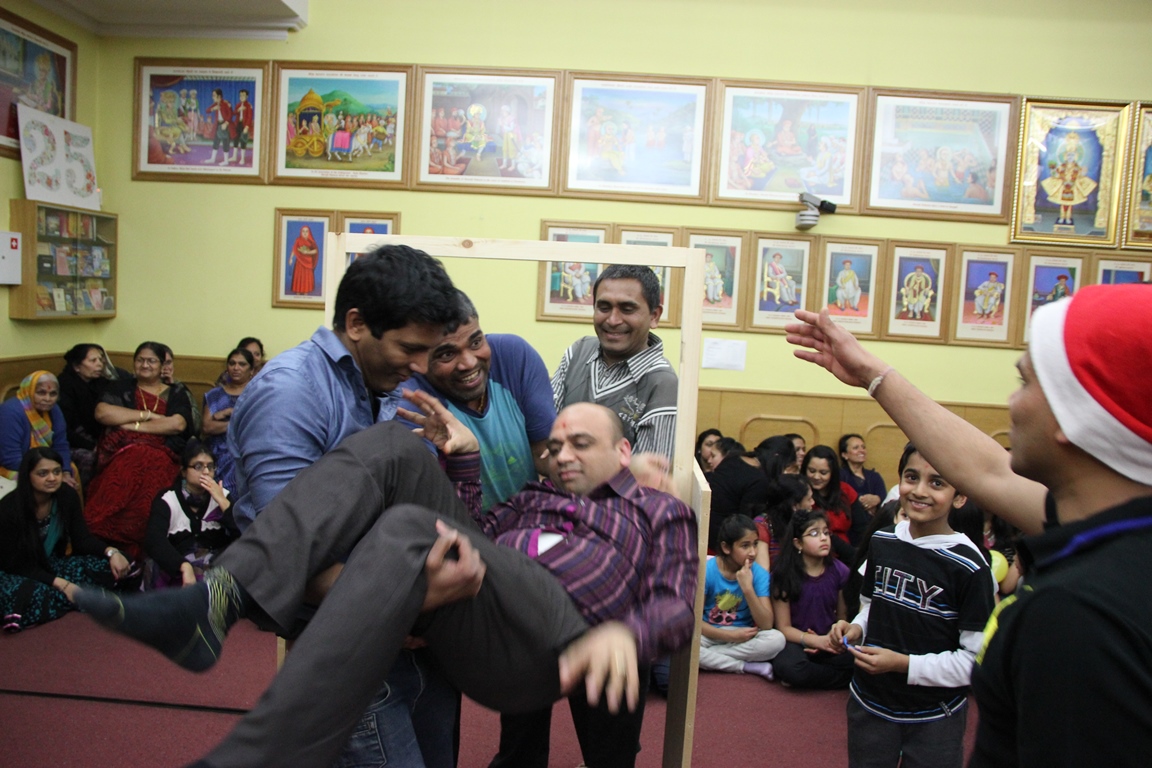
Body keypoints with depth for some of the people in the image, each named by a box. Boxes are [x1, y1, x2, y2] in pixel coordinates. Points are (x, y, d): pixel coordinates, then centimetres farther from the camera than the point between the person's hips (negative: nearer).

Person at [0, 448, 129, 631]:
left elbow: (82, 539, -6)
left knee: (108, 566, -20)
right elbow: (16, 564, -21)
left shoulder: (67, 495, -11)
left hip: (51, 564, 6)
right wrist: (61, 584, -30)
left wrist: (111, 551, -28)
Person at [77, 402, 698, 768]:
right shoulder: (540, 495, 37)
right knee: (392, 445, -12)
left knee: (409, 530, -33)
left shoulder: (661, 511, 24)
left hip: (550, 639, -5)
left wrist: (626, 632, -15)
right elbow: (478, 531, 20)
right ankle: (220, 597, -31)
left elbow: (676, 604, 5)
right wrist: (463, 458, 13)